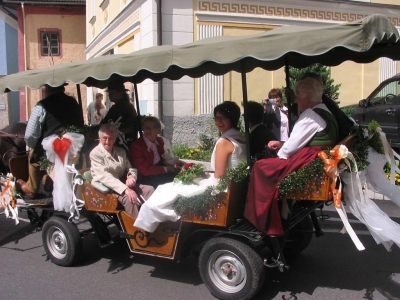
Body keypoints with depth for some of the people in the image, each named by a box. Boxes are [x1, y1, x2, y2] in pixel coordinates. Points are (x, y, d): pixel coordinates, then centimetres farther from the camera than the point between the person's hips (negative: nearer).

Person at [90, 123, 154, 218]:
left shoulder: (121, 151, 14)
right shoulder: (95, 153, -8)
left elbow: (130, 168, 18)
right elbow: (104, 176, -21)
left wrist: (131, 177, -9)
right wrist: (126, 189, -33)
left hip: (122, 184, 7)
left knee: (149, 189, -14)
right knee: (129, 198, -34)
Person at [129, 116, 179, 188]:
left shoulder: (159, 140, 1)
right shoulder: (136, 146, -21)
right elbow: (145, 170, -22)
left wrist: (169, 165, -5)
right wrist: (166, 169, -18)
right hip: (146, 177, -7)